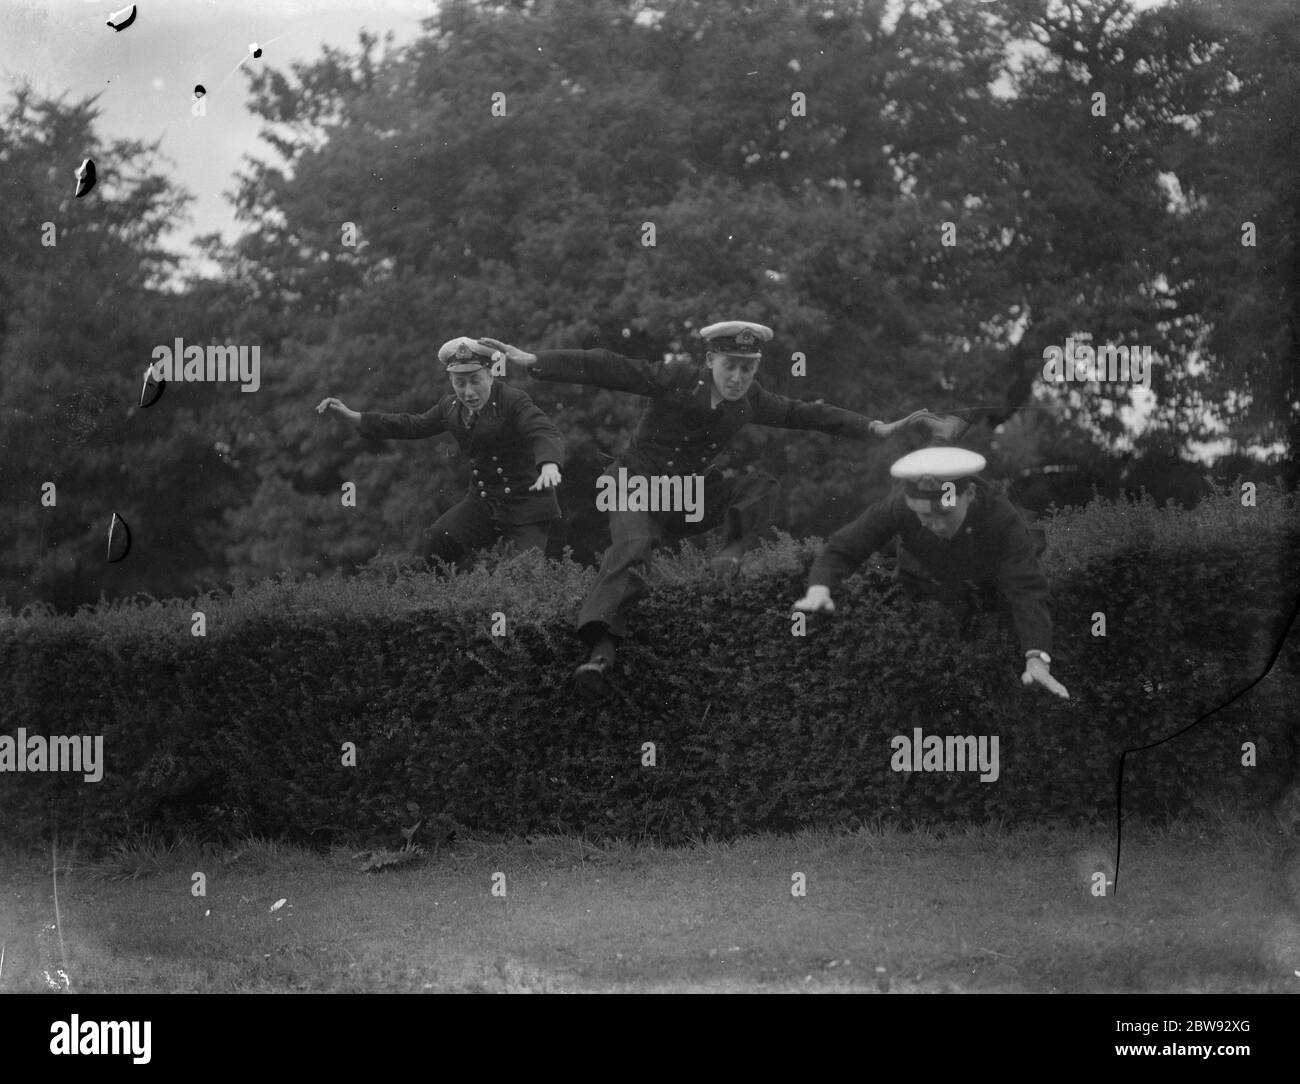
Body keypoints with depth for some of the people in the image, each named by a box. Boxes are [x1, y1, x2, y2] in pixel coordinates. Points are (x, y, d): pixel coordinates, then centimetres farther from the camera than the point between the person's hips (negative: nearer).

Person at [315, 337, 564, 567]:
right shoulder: (451, 406, 6)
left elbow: (545, 433, -30)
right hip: (483, 502, 6)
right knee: (436, 541, -16)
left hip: (526, 503, -5)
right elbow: (413, 425, 18)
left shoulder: (514, 401, -15)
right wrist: (351, 416, 14)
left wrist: (549, 464, -55)